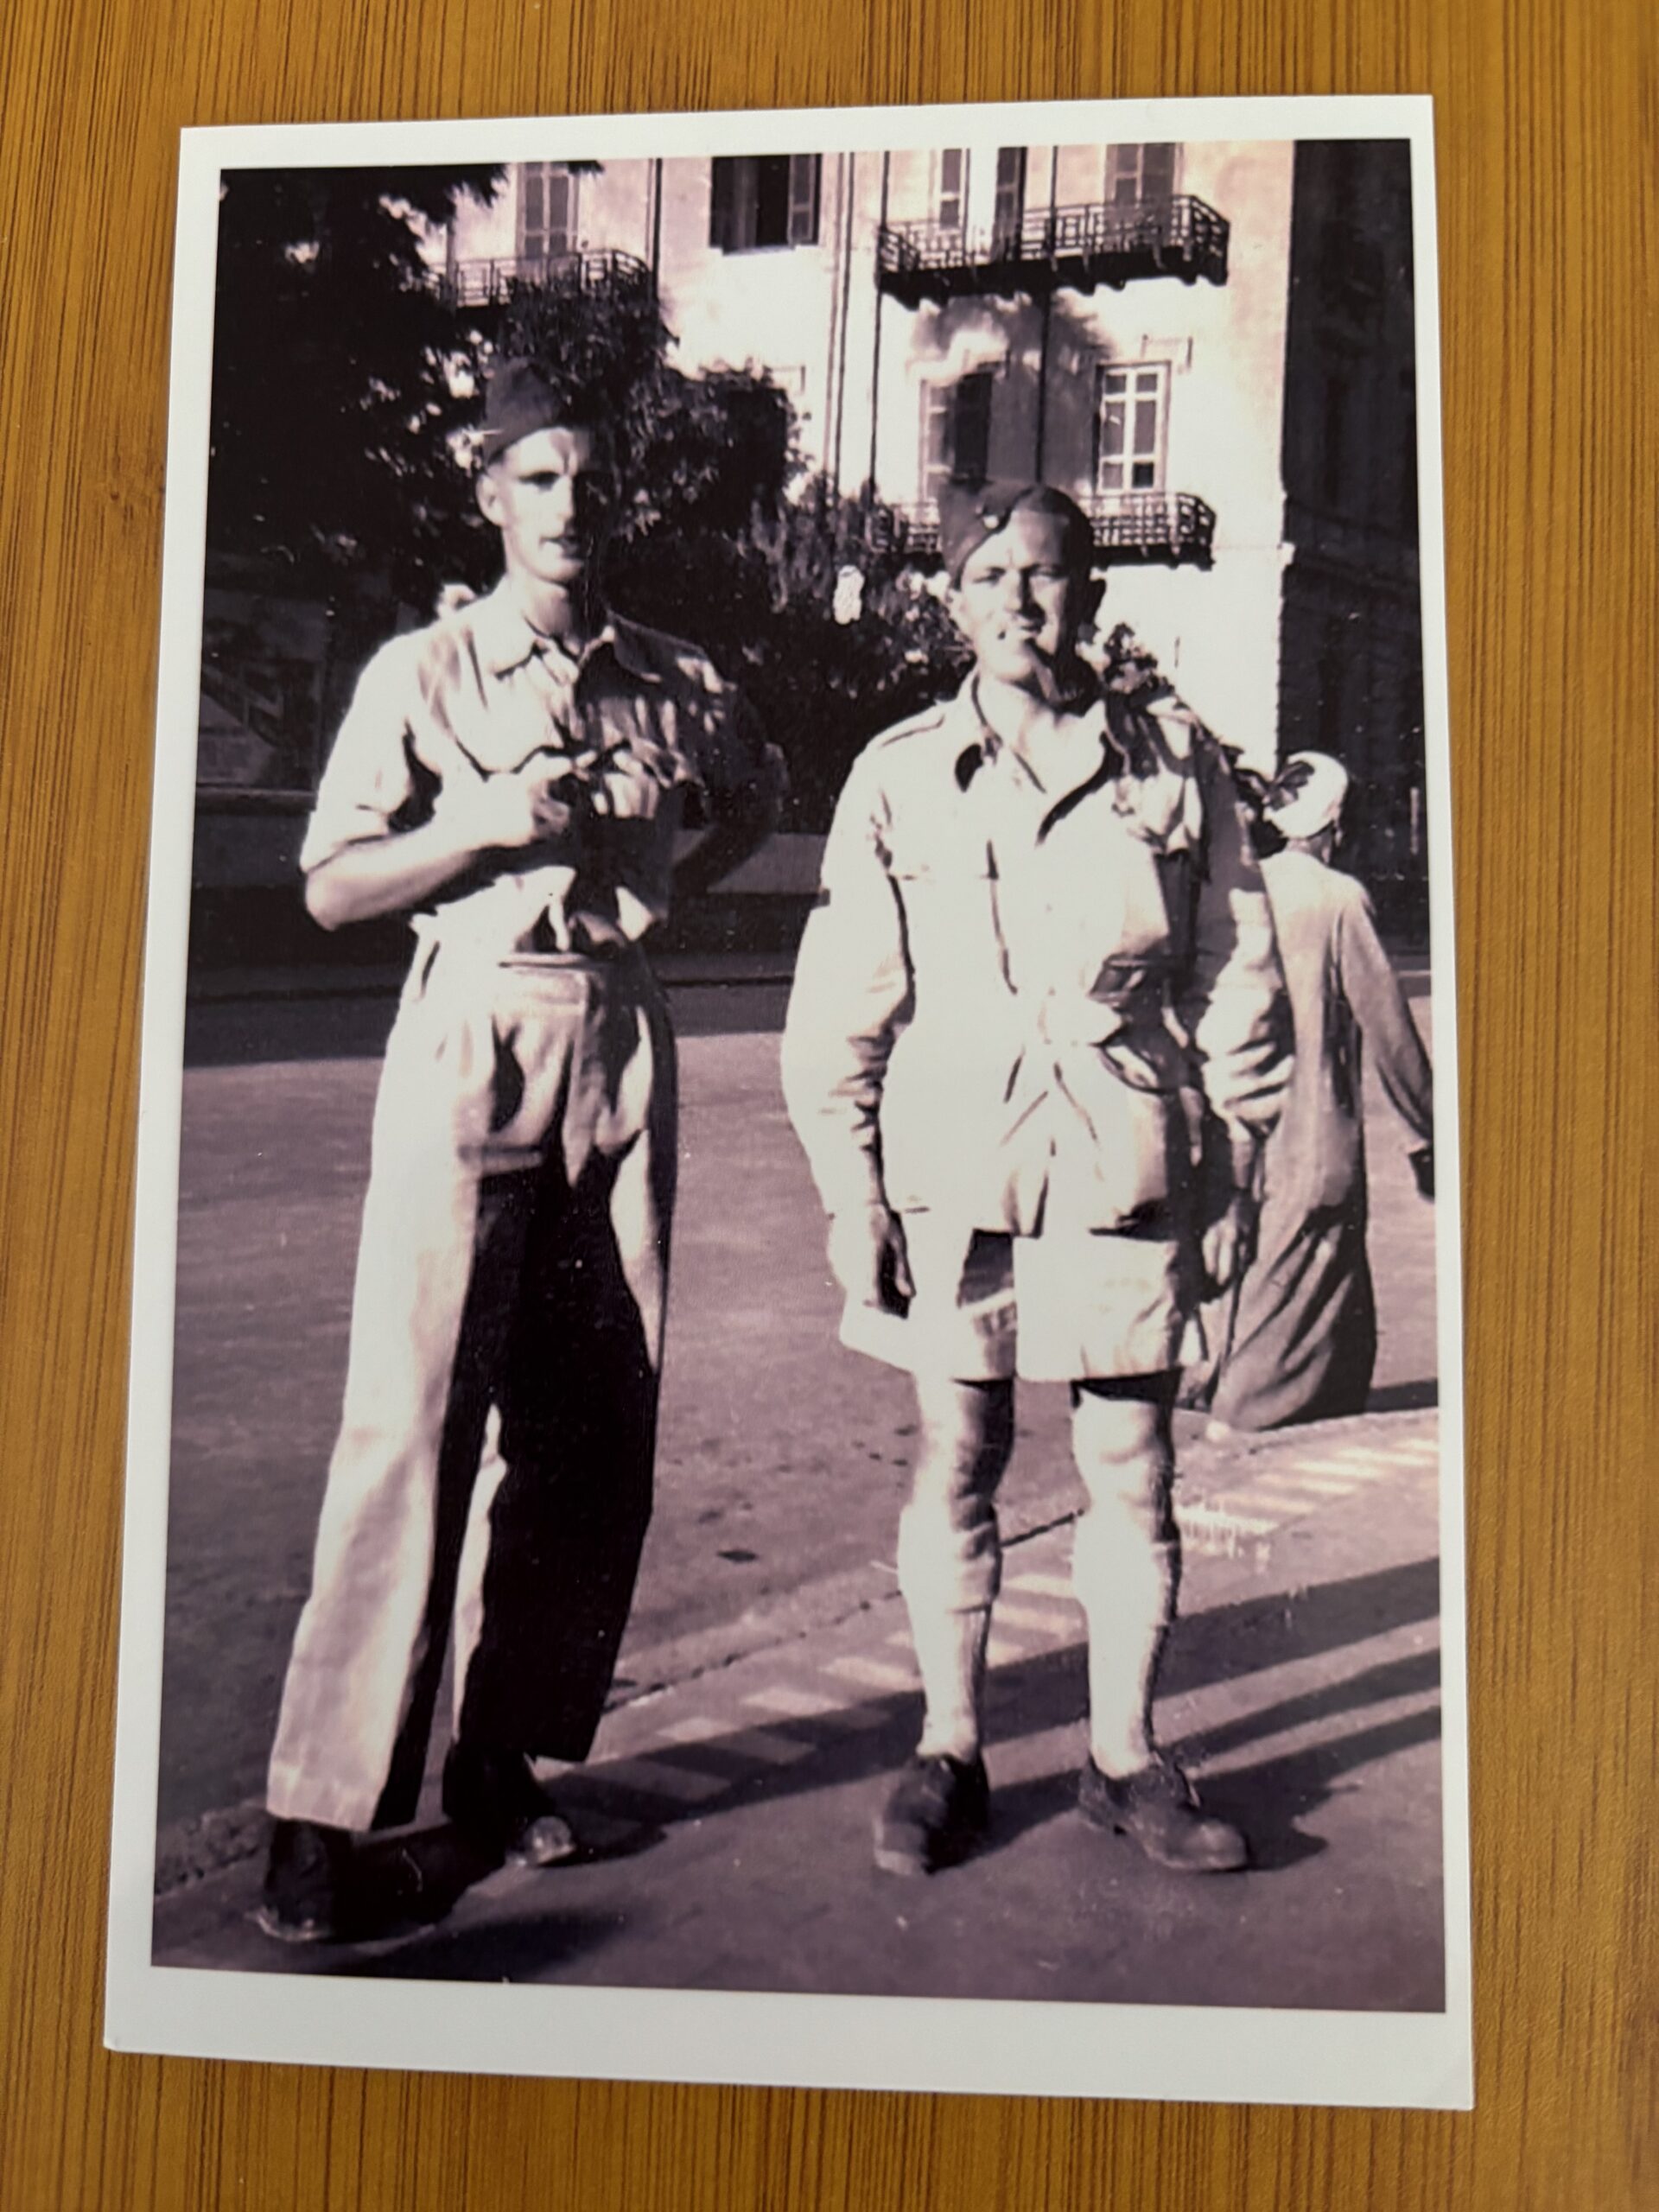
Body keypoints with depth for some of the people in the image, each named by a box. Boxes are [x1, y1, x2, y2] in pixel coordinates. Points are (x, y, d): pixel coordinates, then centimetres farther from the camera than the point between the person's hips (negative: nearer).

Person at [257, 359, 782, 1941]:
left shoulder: (674, 684, 10)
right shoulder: (422, 672, 2)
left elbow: (754, 796, 30)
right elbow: (331, 886, 0)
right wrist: (486, 824, -13)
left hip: (622, 1059, 4)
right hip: (469, 1052, -4)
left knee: (597, 1425, 4)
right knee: (412, 1418, -10)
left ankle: (506, 1758, 18)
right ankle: (327, 1805, 0)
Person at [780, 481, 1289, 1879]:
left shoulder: (1178, 762, 5)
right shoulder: (899, 777, 5)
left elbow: (1240, 979, 10)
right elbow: (839, 1004, 5)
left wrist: (1235, 1164, 7)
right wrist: (849, 1192, 0)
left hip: (1130, 1164, 0)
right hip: (950, 1167, 0)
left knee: (1132, 1470, 6)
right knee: (955, 1463, 7)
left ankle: (1126, 1755, 24)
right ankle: (949, 1753, 23)